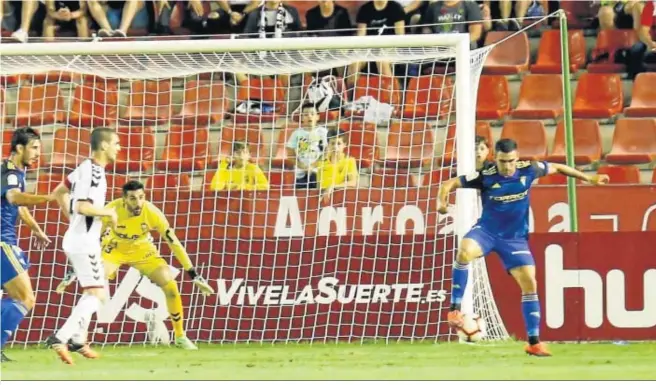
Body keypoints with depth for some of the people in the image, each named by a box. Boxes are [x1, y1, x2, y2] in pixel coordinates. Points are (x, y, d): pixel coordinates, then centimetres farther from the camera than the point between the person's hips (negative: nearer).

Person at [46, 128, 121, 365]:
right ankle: (60, 338, -22)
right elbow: (83, 206, -29)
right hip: (84, 241, -10)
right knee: (97, 294, -12)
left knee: (93, 291, 22)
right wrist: (109, 213, -14)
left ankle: (77, 341, 28)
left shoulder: (87, 168, 12)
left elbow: (59, 192, 23)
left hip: (79, 239, 10)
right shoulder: (92, 172, -18)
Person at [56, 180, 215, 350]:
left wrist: (194, 275, -23)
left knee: (171, 287, -12)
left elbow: (174, 243, -22)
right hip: (114, 249, -1)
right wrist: (73, 273, -28)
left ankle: (180, 336, 9)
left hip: (142, 249, 1)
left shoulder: (152, 213, -29)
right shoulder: (111, 211, -32)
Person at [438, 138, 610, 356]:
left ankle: (534, 342, 6)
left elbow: (556, 168, 9)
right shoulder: (485, 176, -16)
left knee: (530, 284, -4)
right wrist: (442, 202, -34)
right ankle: (455, 308, -26)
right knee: (465, 251, -35)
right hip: (487, 231, -2)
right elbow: (450, 184, -12)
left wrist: (588, 179, 14)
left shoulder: (528, 170, -9)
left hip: (516, 238, 2)